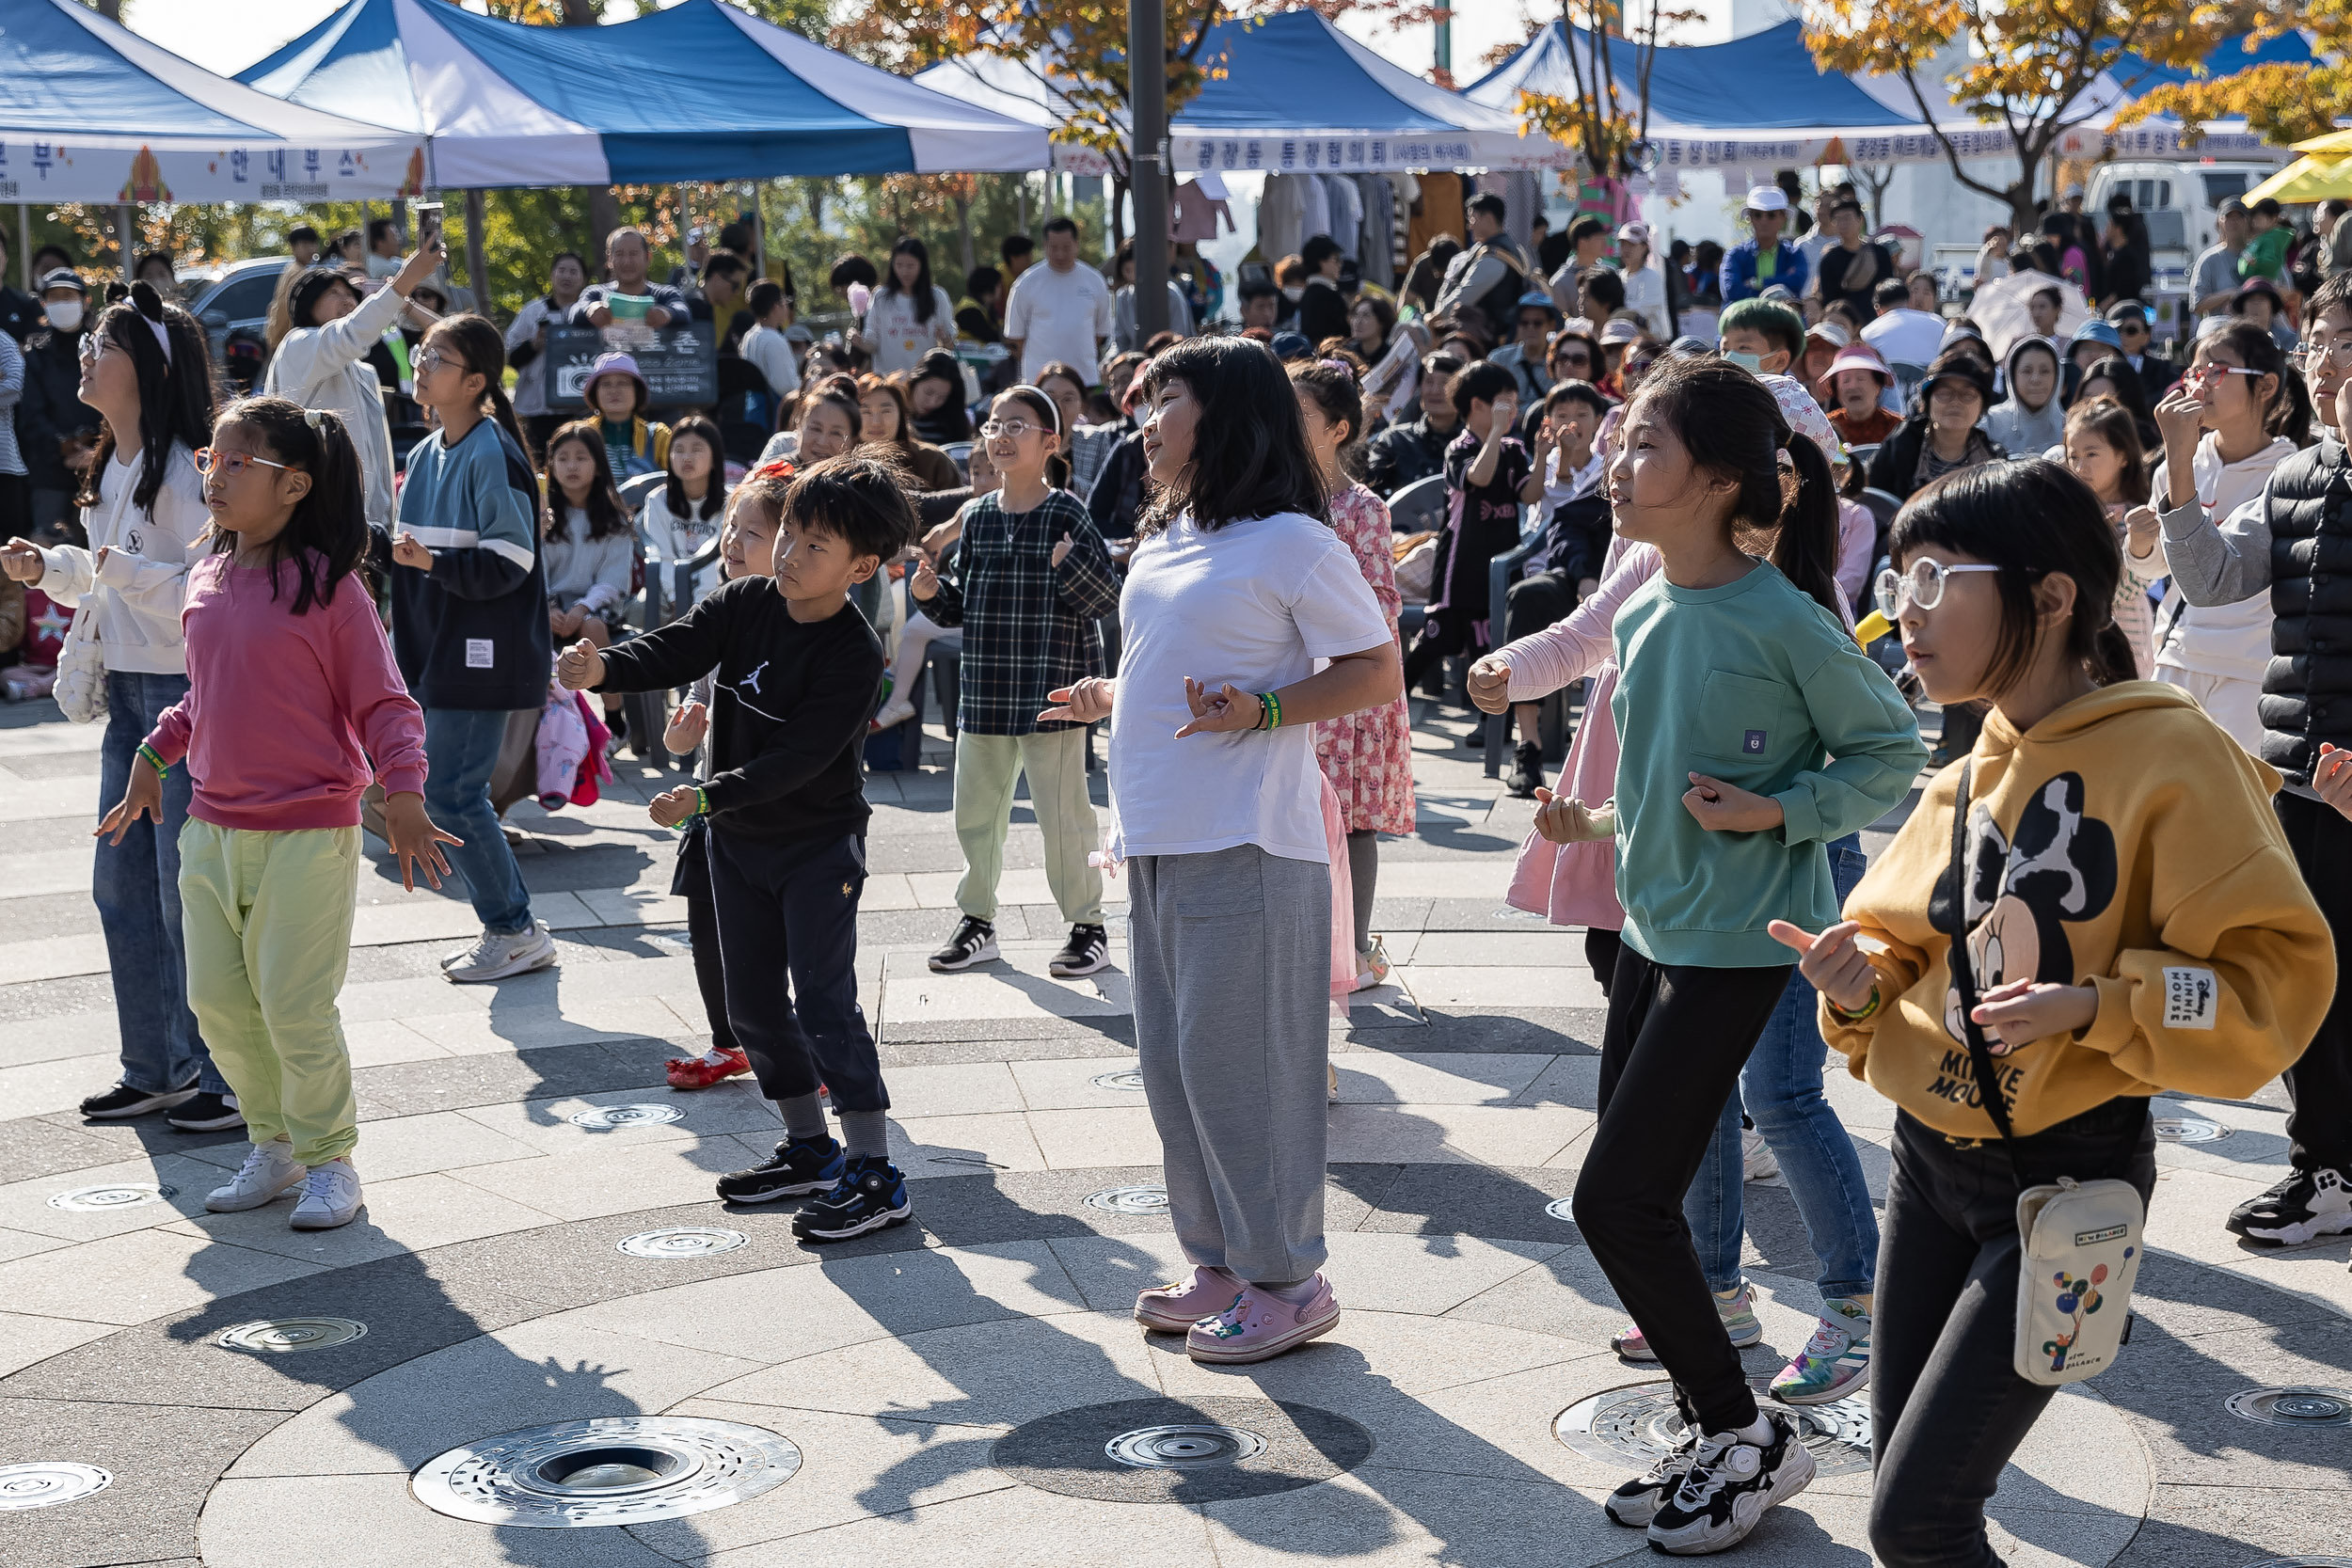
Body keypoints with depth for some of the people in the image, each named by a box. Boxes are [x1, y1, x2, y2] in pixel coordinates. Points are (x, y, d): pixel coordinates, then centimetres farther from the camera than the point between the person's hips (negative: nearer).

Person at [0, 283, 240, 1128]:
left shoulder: (182, 471, -17)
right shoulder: (113, 465, 12)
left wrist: (130, 572, -25)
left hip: (187, 693, -10)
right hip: (126, 692, 10)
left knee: (189, 895, -3)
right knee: (121, 885, 14)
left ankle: (228, 1078, 9)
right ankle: (155, 1070, 25)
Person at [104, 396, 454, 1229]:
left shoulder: (329, 586, -11)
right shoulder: (207, 580, 8)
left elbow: (384, 704, -11)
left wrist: (402, 794, -21)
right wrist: (154, 753, 15)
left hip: (308, 833, -7)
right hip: (211, 827, 7)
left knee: (295, 1006, -4)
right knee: (216, 1000, 10)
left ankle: (330, 1160, 14)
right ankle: (274, 1146, 27)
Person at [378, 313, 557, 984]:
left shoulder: (493, 455, -14)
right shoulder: (428, 454, 13)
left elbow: (510, 562, -19)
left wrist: (432, 560, -29)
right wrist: (379, 546, 3)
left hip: (482, 653, -9)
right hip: (436, 649, 9)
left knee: (451, 792, -9)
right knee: (448, 791, 10)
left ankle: (515, 933, 4)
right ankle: (509, 927, 21)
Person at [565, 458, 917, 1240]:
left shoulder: (854, 654, -20)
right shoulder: (744, 604, -3)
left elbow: (798, 758, -26)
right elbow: (673, 649, -14)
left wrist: (705, 796, -33)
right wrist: (604, 668, -34)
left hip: (818, 847, -7)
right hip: (737, 839, 7)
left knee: (825, 1002, -10)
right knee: (754, 1002, 13)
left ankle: (874, 1174, -5)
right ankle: (810, 1147, 27)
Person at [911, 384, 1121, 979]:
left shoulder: (1067, 515, -7)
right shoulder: (976, 517, 8)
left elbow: (1108, 599, -10)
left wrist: (1070, 565, -26)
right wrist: (931, 592, -4)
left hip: (1053, 691, -5)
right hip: (984, 691, 6)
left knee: (1063, 813, 0)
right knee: (974, 812, 13)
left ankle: (1087, 925, 14)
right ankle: (977, 921, 28)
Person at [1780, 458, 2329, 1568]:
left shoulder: (2167, 756, -16)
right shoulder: (1966, 781, 5)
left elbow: (2277, 973, -16)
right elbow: (1904, 938, 16)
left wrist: (2095, 1004, -26)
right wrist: (1858, 978, -6)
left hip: (2068, 1180, -7)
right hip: (1932, 1154, 7)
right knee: (1906, 1476, 13)